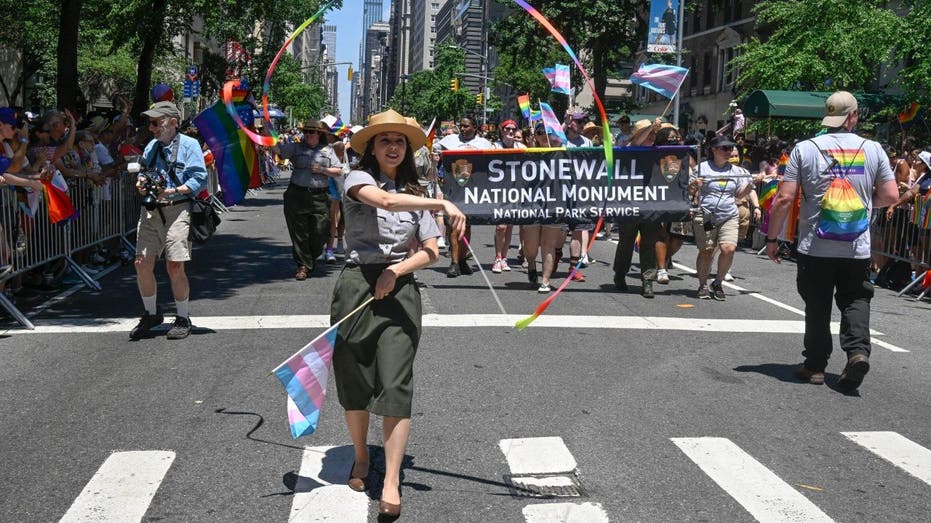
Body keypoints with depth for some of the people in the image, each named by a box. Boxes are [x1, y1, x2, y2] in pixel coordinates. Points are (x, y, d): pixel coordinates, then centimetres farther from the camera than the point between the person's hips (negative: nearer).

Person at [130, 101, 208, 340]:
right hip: (150, 211, 6)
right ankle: (151, 314, 20)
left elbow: (199, 180, -9)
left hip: (177, 210, -6)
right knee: (142, 263, 1)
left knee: (175, 266, -5)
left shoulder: (189, 145, -2)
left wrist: (171, 192, -18)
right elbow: (142, 174, 26)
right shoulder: (151, 147, 17)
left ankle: (183, 319, 12)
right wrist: (141, 184, 3)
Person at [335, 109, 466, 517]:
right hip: (357, 285, -2)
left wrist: (396, 271, -9)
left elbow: (431, 252, 8)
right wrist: (443, 204, -26)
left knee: (396, 384, -7)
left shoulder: (414, 194, 13)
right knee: (355, 381, 7)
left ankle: (391, 483, -7)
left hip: (400, 290, 2)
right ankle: (361, 458, 31)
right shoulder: (358, 179, 0)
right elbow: (385, 200, -23)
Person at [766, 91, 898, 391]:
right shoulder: (873, 150, -1)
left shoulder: (806, 149, -6)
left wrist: (771, 237, 0)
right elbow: (891, 196, 1)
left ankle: (815, 365, 15)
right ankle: (858, 350, -8)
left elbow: (785, 198, -9)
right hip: (857, 248, 1)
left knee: (817, 306, 10)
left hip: (815, 246, 0)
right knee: (855, 300, 13)